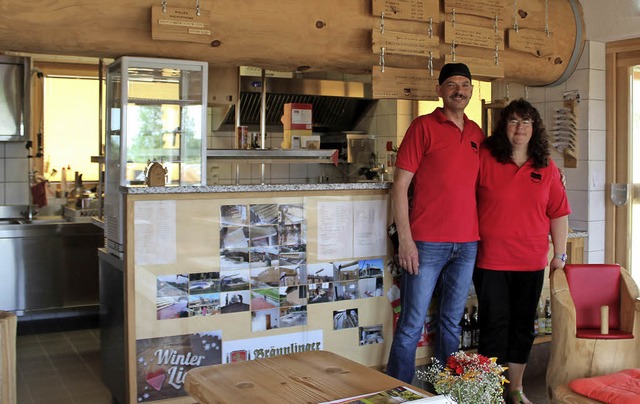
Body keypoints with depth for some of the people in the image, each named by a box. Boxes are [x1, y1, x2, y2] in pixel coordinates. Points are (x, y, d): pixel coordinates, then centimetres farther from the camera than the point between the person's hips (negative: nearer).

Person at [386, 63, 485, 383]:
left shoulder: (477, 134, 13)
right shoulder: (423, 126, -3)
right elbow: (400, 185, -7)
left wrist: (481, 234, 12)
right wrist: (405, 239, -13)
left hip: (467, 245, 6)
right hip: (427, 244, -5)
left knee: (452, 323, 14)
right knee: (412, 326, 0)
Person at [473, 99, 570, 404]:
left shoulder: (547, 169, 5)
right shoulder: (484, 158, -5)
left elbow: (558, 213, 8)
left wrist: (560, 253, 5)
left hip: (532, 263, 4)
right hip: (491, 261, -3)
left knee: (523, 326, 14)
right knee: (494, 326, 2)